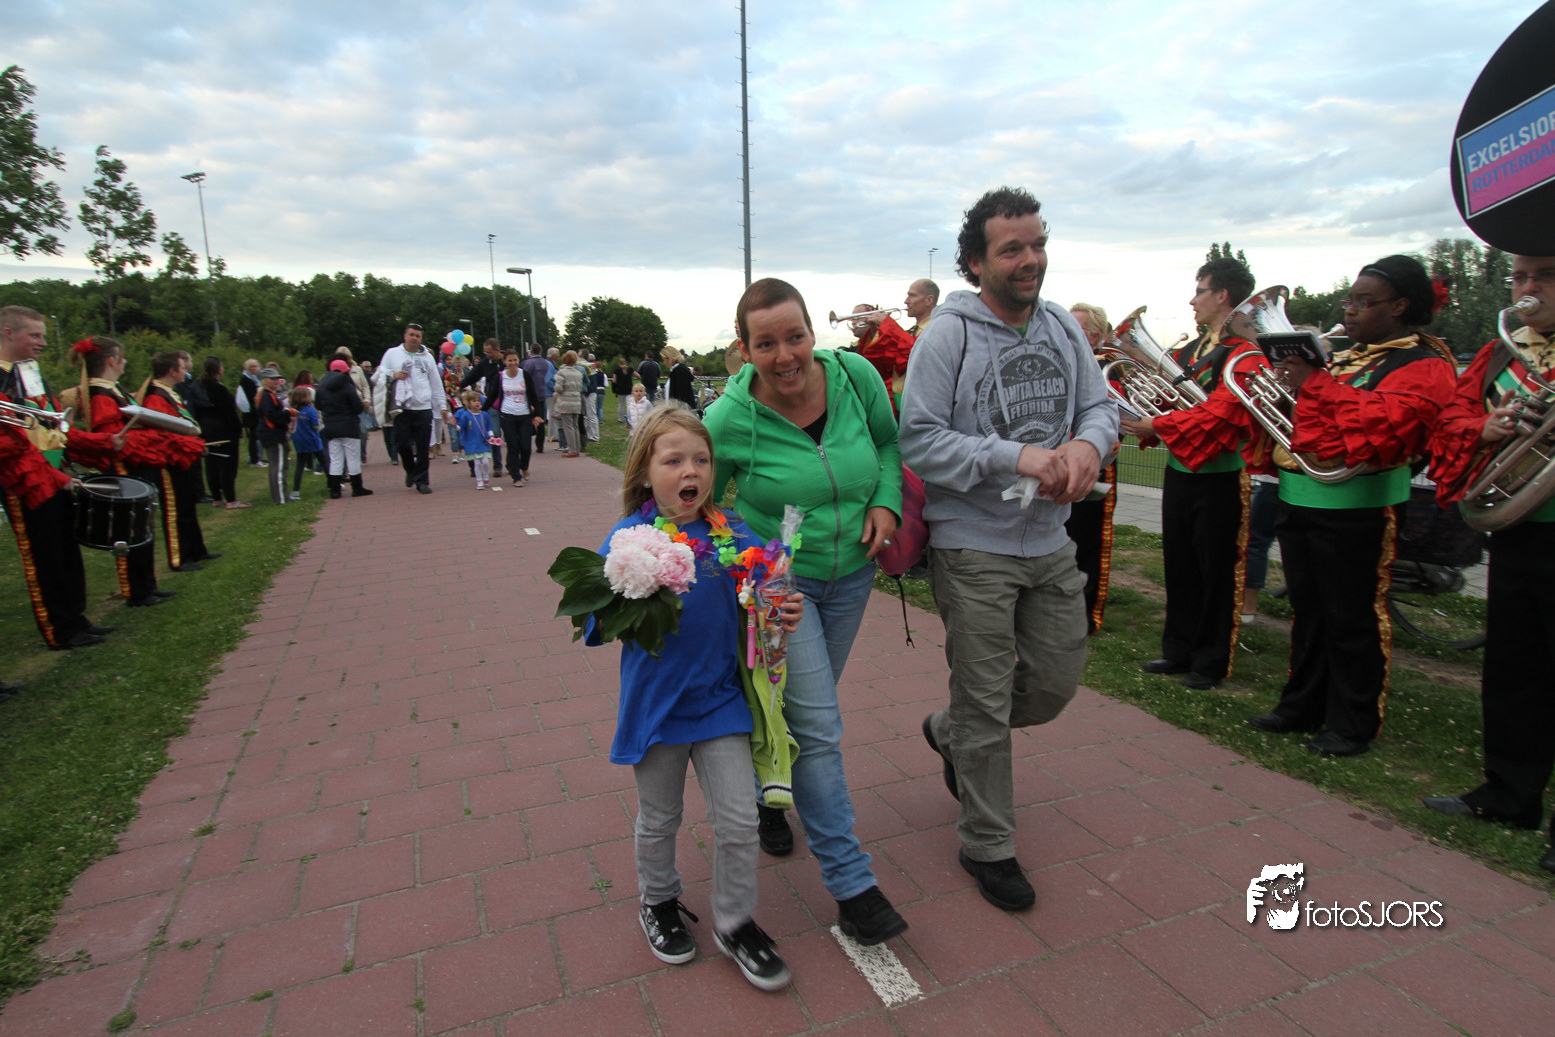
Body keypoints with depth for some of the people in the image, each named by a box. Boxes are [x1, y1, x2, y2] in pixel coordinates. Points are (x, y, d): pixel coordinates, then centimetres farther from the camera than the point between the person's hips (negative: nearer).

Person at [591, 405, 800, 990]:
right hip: (656, 702, -1)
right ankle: (658, 902, 48)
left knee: (738, 821, 8)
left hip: (720, 699, 2)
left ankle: (735, 923, 33)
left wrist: (785, 613, -18)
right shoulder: (628, 537, -13)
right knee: (658, 820, 20)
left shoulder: (731, 532, -6)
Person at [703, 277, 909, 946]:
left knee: (806, 708, 20)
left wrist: (887, 501, -10)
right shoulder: (729, 420, -20)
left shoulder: (855, 375, -12)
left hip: (851, 574, 5)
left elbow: (889, 442, 7)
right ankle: (850, 881, 10)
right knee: (818, 727, -6)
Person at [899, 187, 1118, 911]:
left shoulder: (1063, 326, 6)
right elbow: (918, 440, -17)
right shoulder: (948, 335, -12)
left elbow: (1101, 405, 8)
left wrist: (1088, 443, -15)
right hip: (972, 547, -6)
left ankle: (950, 733, 44)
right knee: (985, 701, 5)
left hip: (1050, 540, 6)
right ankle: (987, 845, 27)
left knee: (1056, 682, 16)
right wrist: (1018, 456, -23)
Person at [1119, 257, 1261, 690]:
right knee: (1179, 567, 14)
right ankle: (1179, 650, 27)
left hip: (1218, 478, -8)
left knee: (1216, 571, 4)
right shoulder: (1188, 351, 14)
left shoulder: (1243, 353, -12)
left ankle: (1211, 661, 16)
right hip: (1178, 471, 8)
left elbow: (1219, 413, -24)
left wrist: (1157, 426, -23)